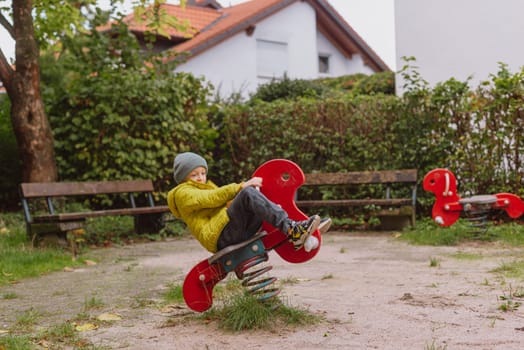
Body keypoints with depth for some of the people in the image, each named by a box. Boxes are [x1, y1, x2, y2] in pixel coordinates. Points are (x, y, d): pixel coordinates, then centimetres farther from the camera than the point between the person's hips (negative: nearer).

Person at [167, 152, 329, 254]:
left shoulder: (207, 186, 36)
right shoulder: (182, 193, 9)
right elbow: (212, 198, -9)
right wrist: (242, 186, -16)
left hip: (237, 233, 9)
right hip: (220, 237, -8)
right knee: (248, 193, -26)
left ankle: (299, 237, -18)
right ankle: (291, 229, -39)